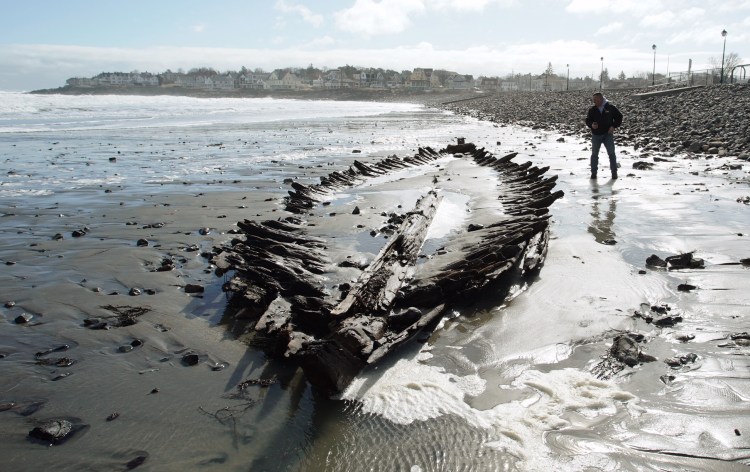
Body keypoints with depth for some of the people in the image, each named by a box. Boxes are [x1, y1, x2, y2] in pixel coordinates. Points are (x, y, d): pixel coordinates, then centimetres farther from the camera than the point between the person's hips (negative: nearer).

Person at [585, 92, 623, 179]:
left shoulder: (611, 107, -1)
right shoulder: (592, 110, 3)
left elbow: (619, 117, 6)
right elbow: (587, 120, 5)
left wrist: (613, 126, -8)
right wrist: (591, 125, -17)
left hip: (608, 134, -2)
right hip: (596, 135, 2)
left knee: (611, 153, -2)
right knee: (594, 154, 5)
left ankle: (614, 172, 6)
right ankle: (593, 173, 15)